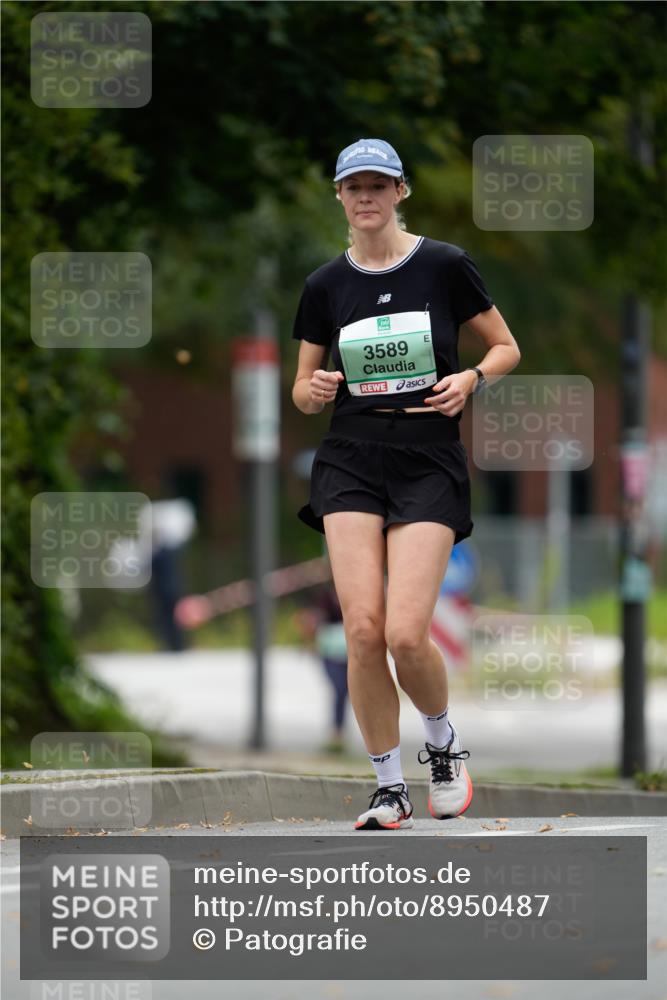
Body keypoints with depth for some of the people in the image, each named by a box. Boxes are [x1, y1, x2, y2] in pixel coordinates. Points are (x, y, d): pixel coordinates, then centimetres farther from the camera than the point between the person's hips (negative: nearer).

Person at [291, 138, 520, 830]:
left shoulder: (445, 267, 0)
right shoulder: (326, 285, 8)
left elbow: (506, 348, 11)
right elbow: (305, 391, 15)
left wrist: (471, 379, -9)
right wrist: (312, 390, -8)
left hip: (429, 459, -2)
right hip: (351, 459, 2)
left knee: (406, 635, -14)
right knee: (363, 629, -12)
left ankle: (443, 744, 18)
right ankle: (389, 791, 3)